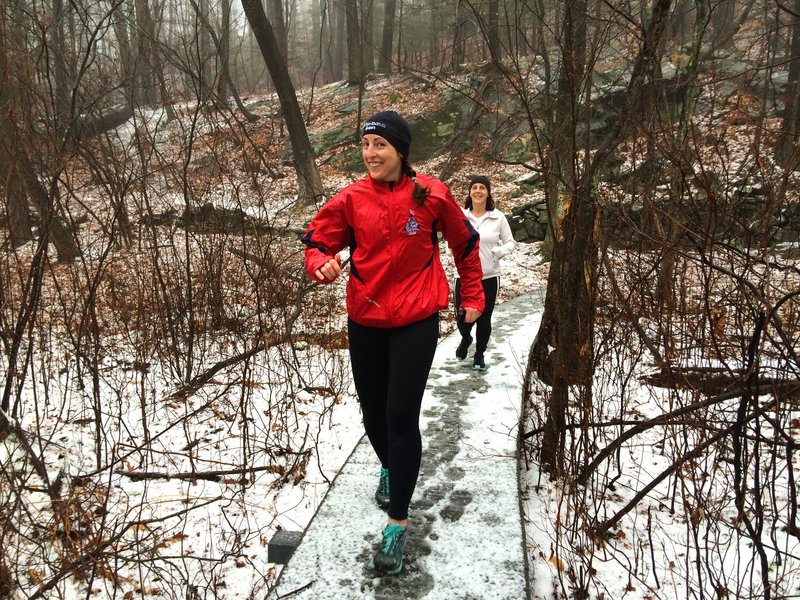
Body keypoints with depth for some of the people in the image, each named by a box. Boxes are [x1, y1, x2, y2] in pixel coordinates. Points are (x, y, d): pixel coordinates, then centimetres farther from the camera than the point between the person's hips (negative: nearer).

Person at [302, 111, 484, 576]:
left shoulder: (431, 194, -6)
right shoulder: (351, 199, -3)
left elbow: (465, 244, 8)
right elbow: (317, 243, 3)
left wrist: (473, 297, 11)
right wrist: (323, 264, -20)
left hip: (416, 321, -3)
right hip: (365, 321, 3)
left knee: (401, 416, -7)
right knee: (373, 411, 16)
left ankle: (399, 520, 8)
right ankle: (390, 468, 49)